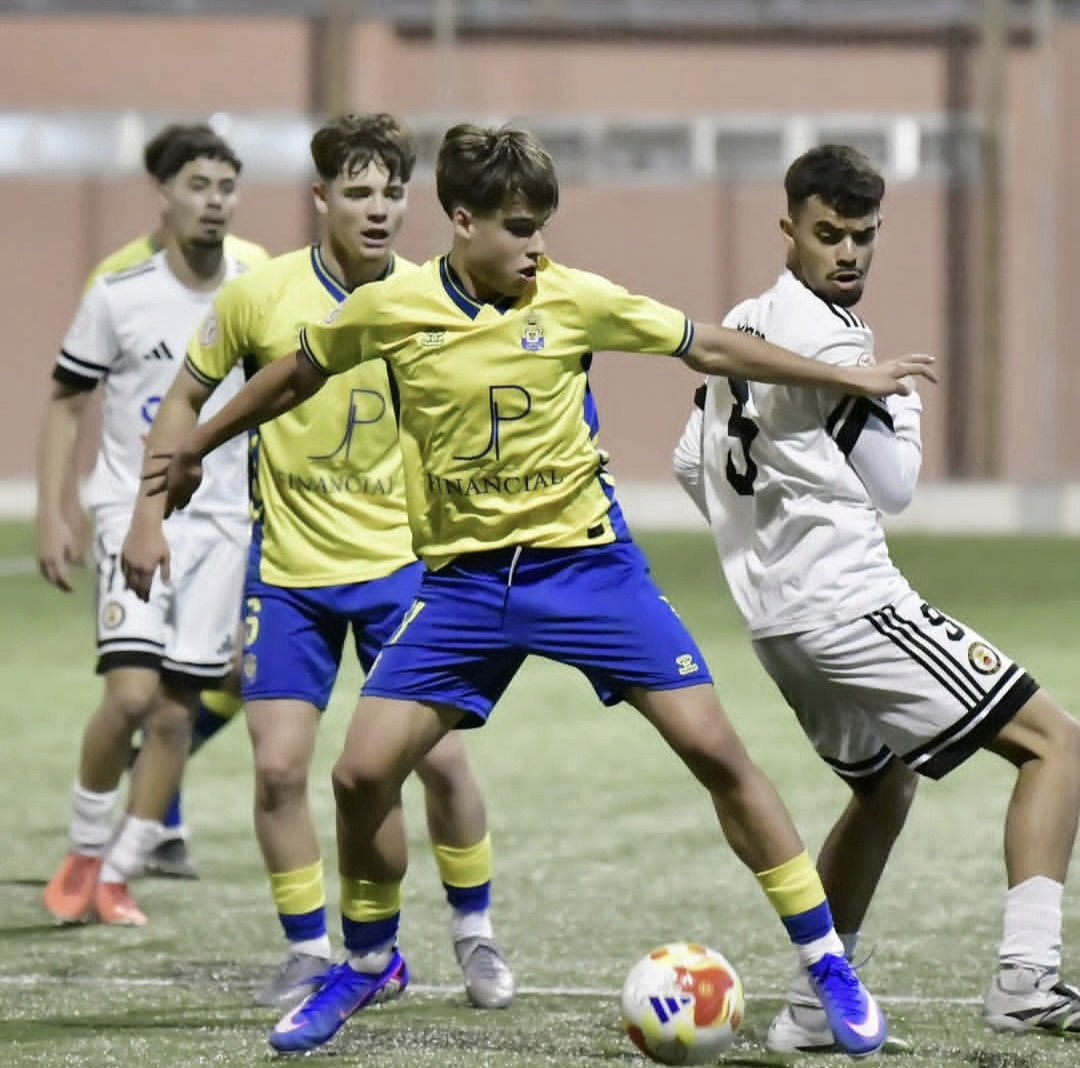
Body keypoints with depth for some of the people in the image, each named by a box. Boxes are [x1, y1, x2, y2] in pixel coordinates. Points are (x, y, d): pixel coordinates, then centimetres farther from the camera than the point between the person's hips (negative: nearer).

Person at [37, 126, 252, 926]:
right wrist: (52, 515, -6)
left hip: (224, 523, 3)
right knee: (132, 692, -17)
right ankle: (84, 855, 4)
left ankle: (117, 879, 12)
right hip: (134, 509, -3)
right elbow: (67, 404, 2)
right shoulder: (119, 297, -6)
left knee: (176, 712, 0)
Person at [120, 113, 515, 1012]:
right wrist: (150, 516, -1)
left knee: (438, 755, -5)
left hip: (398, 561, 0)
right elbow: (187, 400, 4)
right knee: (280, 767, -5)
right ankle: (309, 952, 12)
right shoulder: (261, 296, -9)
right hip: (287, 569, 0)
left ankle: (475, 930, 17)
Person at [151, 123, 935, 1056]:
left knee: (714, 748, -9)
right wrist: (194, 452, 24)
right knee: (362, 773, -6)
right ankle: (367, 963, 21)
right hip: (465, 580, 1)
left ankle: (826, 962, 1)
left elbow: (709, 347, 1)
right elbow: (294, 380, 12)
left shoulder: (573, 300, -9)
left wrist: (848, 378, 2)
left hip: (584, 560, -1)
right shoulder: (390, 310, -6)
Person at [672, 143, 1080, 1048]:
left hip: (779, 616, 10)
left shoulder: (744, 325, 12)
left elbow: (693, 463, 22)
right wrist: (907, 399, 10)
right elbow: (892, 486, -7)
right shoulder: (834, 340, -15)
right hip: (847, 601, -10)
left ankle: (814, 1007, 27)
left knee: (883, 787, 29)